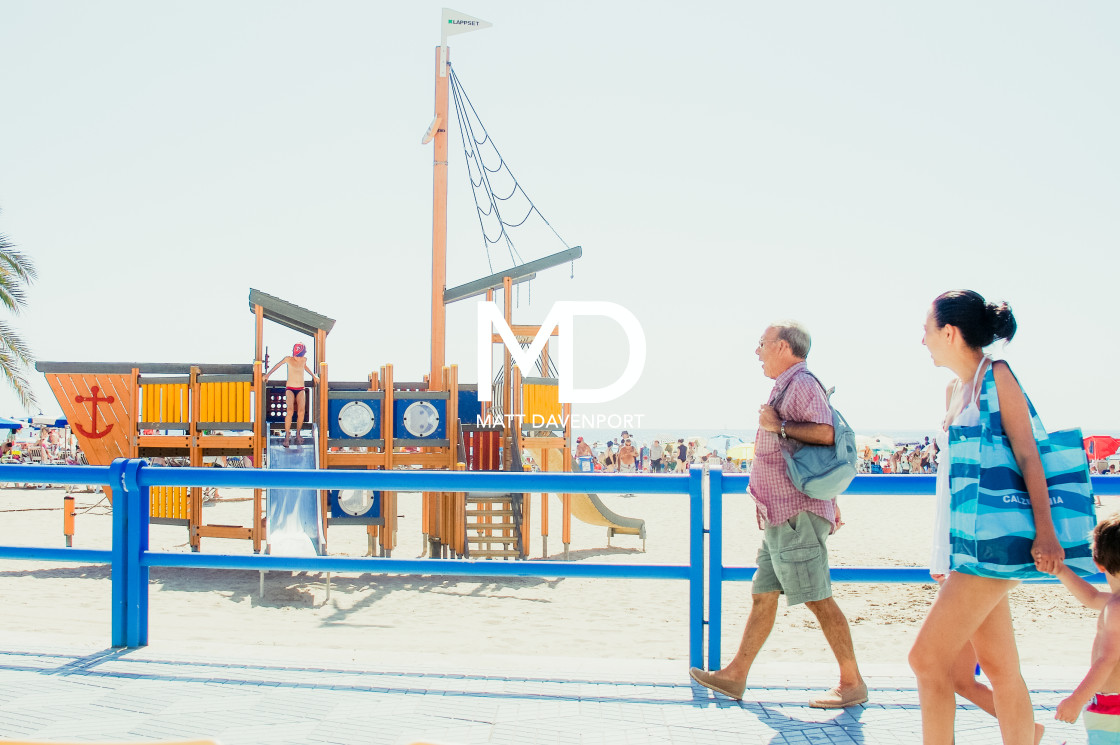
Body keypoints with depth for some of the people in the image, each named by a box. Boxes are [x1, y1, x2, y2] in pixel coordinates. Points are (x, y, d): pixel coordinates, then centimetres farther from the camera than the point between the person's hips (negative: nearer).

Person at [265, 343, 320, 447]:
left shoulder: (304, 360, 5)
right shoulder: (288, 359, -3)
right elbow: (278, 365, 14)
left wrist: (314, 376, 39)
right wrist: (268, 375, 17)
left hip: (301, 389, 2)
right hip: (290, 389, -2)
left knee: (301, 411, -17)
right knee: (290, 411, -24)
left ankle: (298, 434, 0)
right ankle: (287, 435, -17)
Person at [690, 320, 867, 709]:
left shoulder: (801, 383, -11)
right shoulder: (788, 388, 19)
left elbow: (825, 433, -28)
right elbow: (822, 456, 24)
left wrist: (777, 426, -19)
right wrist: (830, 502, 27)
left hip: (797, 515, -11)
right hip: (782, 516, 11)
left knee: (818, 599, -6)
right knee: (762, 596, 11)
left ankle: (852, 683, 2)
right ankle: (735, 676, 16)